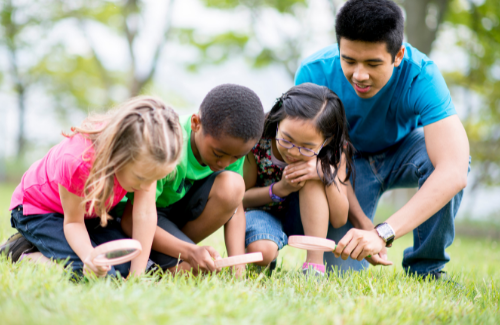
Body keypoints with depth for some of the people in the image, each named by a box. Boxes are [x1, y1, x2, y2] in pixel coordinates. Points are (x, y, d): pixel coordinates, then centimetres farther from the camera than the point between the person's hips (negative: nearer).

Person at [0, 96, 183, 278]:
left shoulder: (144, 154, -29)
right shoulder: (77, 162, -42)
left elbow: (146, 215, -27)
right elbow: (73, 222, -27)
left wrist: (137, 276, -29)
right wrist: (89, 257, -48)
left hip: (91, 211, 7)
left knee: (128, 266, -11)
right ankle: (27, 254, -5)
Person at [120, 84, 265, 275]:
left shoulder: (231, 144, -17)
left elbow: (235, 207, -12)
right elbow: (131, 221, -30)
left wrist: (238, 265, -27)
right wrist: (190, 252, -39)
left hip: (183, 207, 6)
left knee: (232, 185, -25)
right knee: (188, 268, -31)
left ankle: (175, 249, -8)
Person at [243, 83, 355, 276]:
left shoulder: (335, 150, -21)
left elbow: (339, 220, -18)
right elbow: (241, 197, -12)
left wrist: (328, 175, -35)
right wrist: (280, 189, -31)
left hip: (305, 217, 1)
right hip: (262, 211, -1)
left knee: (312, 176, -31)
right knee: (261, 251, -36)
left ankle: (314, 265, -28)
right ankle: (271, 258, 2)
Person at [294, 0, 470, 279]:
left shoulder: (420, 75, -34)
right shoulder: (314, 73, -29)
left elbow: (454, 172, -45)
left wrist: (383, 233, -55)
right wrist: (363, 224, -36)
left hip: (402, 150, 0)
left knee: (439, 157, -36)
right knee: (340, 269, -18)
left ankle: (426, 267, -12)